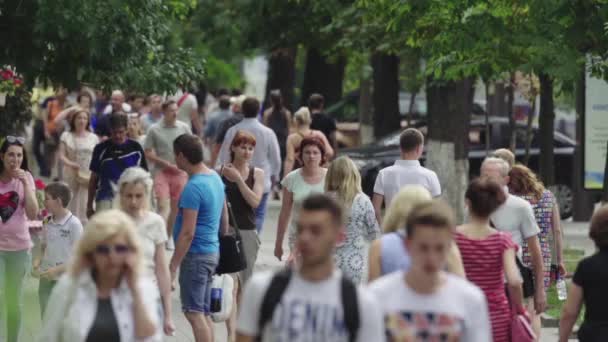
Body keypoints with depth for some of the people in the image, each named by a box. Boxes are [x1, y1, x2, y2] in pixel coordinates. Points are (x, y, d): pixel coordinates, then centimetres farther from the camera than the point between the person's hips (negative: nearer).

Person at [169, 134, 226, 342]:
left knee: (194, 313, -8)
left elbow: (188, 233, -22)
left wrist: (173, 266, -20)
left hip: (196, 254, -10)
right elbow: (224, 219, 19)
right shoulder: (215, 178, 9)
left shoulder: (193, 187, -19)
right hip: (212, 252, 10)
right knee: (204, 313, 15)